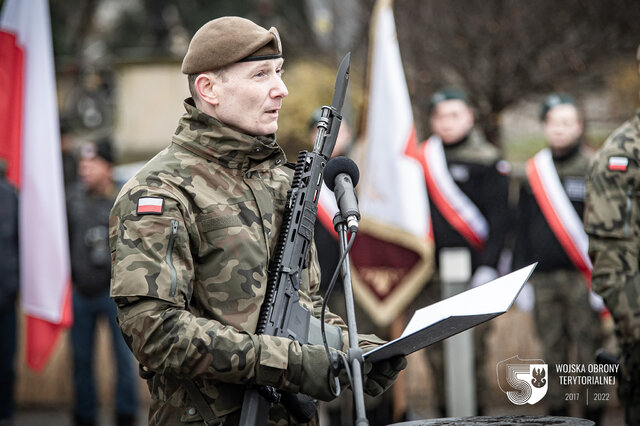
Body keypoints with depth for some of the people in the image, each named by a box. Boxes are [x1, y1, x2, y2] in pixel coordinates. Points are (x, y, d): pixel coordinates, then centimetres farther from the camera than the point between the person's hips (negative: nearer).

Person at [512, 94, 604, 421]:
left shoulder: (593, 169, 1)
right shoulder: (532, 173, 12)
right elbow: (523, 229, 16)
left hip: (580, 277, -4)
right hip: (543, 279, 4)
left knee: (587, 348, -5)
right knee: (552, 350, 7)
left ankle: (592, 415, 4)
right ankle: (556, 414, 15)